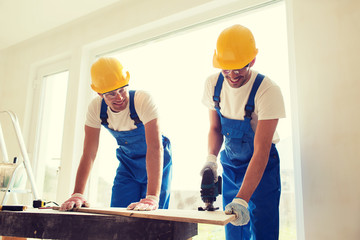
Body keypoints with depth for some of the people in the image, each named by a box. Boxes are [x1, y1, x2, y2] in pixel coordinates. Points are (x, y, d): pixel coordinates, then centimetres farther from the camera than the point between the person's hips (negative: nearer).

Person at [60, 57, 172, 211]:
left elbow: (155, 147, -39)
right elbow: (89, 153, -15)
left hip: (156, 162, -3)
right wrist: (77, 194, -23)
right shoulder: (95, 108, -18)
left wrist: (152, 197, -46)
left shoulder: (143, 99, -31)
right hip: (127, 162, 3)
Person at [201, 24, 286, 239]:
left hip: (261, 165, -4)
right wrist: (211, 159, -18)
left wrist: (242, 199, -36)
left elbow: (261, 152, -29)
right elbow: (215, 128, 2)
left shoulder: (268, 90, -27)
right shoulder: (213, 84, -10)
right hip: (230, 163, 5)